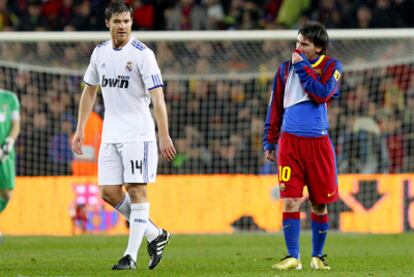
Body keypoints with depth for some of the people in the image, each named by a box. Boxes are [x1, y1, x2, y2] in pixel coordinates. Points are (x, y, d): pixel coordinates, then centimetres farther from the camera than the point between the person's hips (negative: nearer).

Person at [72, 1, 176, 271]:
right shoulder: (100, 52, 9)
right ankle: (155, 234, 17)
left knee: (136, 189, -6)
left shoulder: (142, 54, -10)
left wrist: (165, 136, -20)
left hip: (138, 134, -6)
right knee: (109, 192, 1)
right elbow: (89, 91, 20)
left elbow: (157, 97, -14)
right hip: (110, 134, 6)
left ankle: (131, 256, -3)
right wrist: (80, 129, 17)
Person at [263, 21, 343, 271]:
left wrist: (302, 67, -7)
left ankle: (318, 256, 19)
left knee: (320, 204, 5)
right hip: (289, 141, 1)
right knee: (290, 201, -8)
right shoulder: (285, 69, 12)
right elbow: (275, 108, 17)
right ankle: (293, 257, -5)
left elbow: (321, 94, -13)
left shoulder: (331, 66, 5)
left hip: (318, 142, -1)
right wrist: (269, 142, 14)